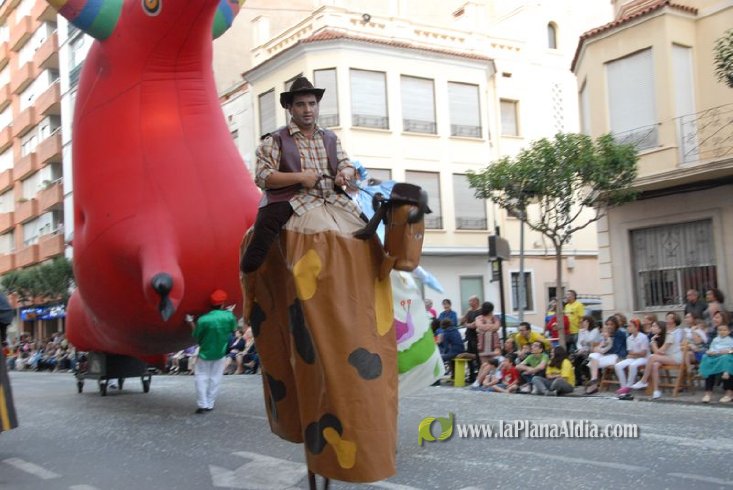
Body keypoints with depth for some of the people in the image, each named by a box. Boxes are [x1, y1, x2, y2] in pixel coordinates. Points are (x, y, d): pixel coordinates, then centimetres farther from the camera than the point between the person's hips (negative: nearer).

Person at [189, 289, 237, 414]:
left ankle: (203, 405, 7)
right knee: (215, 379, 14)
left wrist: (191, 323, 2)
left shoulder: (203, 319, -23)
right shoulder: (229, 316, -17)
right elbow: (233, 329, 3)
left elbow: (196, 336, -11)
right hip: (220, 353, 2)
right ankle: (210, 405, 19)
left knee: (202, 377, 11)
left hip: (205, 353, -2)